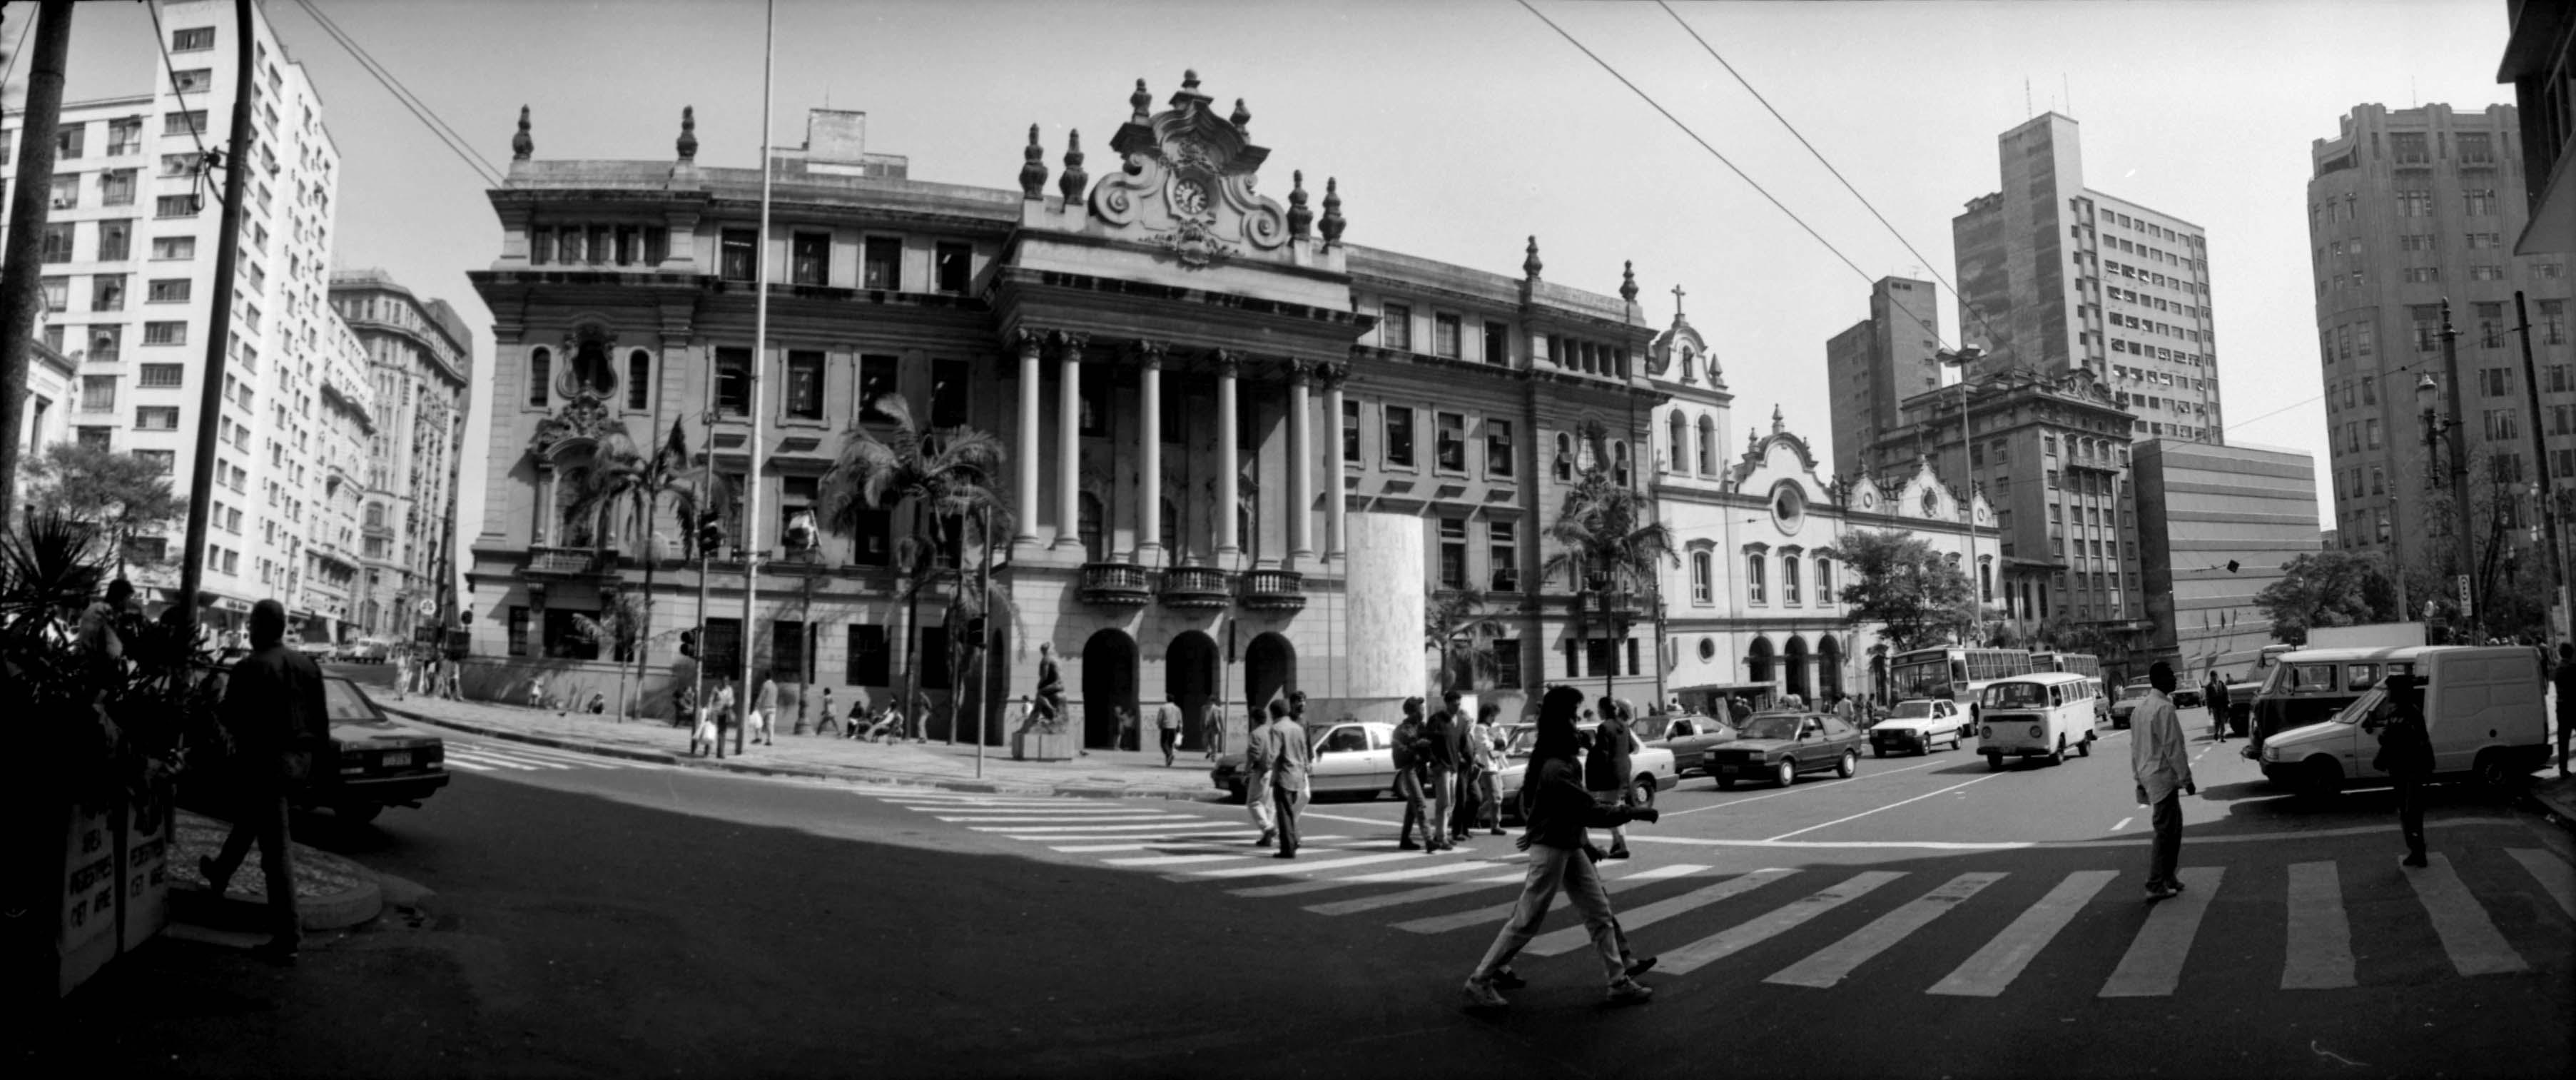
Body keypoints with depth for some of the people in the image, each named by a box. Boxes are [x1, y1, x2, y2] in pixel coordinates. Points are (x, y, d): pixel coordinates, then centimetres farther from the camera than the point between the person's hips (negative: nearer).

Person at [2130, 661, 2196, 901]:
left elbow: (2135, 746, 16)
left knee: (2173, 827, 19)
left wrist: (2139, 778, 20)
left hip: (2149, 776, 9)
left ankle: (2167, 877, 26)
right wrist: (2186, 778, -12)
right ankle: (2156, 886, -1)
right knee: (2165, 832, -3)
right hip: (2163, 777, -9)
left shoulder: (2140, 708, 12)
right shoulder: (2164, 708, -17)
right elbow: (2173, 747, -19)